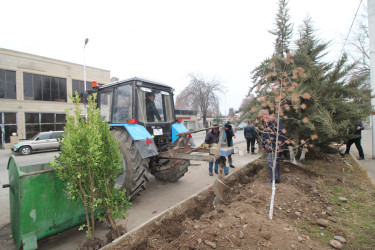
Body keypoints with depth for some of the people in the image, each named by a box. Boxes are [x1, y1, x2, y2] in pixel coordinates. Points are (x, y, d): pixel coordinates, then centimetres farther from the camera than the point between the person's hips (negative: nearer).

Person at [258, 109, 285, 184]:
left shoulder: (275, 121, -14)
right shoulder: (265, 124, 13)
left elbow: (282, 133, -19)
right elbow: (264, 135, 22)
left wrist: (279, 145, -20)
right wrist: (263, 145, 22)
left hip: (274, 147, -9)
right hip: (269, 147, 9)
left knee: (271, 162, -7)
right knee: (275, 162, 15)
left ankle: (274, 180, 5)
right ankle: (277, 178, 26)